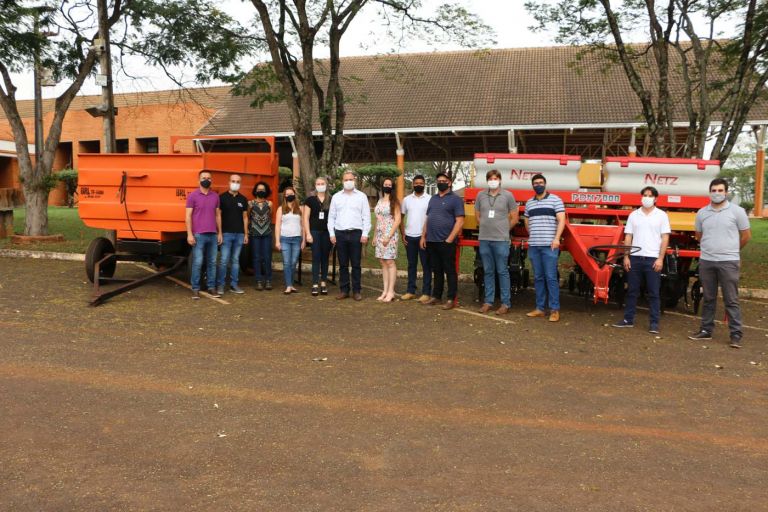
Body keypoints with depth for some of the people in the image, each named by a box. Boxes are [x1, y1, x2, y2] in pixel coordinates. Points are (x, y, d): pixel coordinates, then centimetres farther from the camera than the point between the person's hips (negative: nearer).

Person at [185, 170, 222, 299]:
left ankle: (211, 287, 17)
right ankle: (195, 289, 4)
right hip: (199, 235, -4)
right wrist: (189, 234, -11)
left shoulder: (215, 196, 11)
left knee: (212, 262, 8)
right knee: (197, 263, -4)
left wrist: (220, 233, 11)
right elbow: (188, 216, -4)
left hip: (213, 235, 4)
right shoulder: (193, 195, -2)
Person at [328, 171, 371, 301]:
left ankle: (357, 291, 8)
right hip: (340, 233, 2)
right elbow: (331, 217, 11)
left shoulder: (362, 196, 5)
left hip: (356, 233, -2)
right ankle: (344, 290, 13)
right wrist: (332, 234, 3)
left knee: (356, 264, 1)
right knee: (343, 264, 6)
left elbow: (366, 217, 2)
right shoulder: (336, 197, 10)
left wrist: (365, 234, -6)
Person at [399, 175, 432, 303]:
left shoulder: (430, 199, -2)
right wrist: (402, 234, 3)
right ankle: (410, 291, 16)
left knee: (426, 265, 1)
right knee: (411, 265, 10)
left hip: (424, 236, -3)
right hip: (409, 236, 3)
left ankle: (426, 292, 5)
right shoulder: (407, 199, 8)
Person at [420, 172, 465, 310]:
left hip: (446, 242, -6)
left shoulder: (455, 199, -4)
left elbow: (460, 221, -11)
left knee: (450, 271, 0)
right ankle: (436, 296, 21)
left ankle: (451, 299, 4)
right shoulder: (433, 198, 17)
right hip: (431, 241, 6)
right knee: (436, 271, 13)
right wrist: (423, 236, 11)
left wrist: (450, 239, -16)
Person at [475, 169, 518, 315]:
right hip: (484, 239, 3)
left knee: (502, 271, 0)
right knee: (488, 272, 10)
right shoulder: (481, 195, 7)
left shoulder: (507, 195, -1)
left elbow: (515, 217, 5)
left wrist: (504, 229, 8)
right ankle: (488, 301, 18)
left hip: (501, 240, -3)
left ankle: (506, 303, 6)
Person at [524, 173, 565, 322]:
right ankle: (540, 308, 13)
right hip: (533, 246, 5)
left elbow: (561, 220, -5)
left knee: (551, 277, -6)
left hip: (549, 245, -5)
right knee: (538, 278, 8)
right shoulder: (529, 203, 16)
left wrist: (556, 238, -15)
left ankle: (555, 309, -2)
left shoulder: (555, 200, 2)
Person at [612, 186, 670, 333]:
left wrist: (660, 259, -9)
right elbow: (628, 237, 9)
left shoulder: (662, 215, 3)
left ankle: (654, 323, 5)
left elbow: (665, 238, -1)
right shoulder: (633, 215, 10)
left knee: (653, 293, 1)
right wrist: (626, 256, 1)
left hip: (652, 259, -3)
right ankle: (628, 319, 16)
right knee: (632, 291, 8)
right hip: (635, 258, 3)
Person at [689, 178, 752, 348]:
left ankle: (736, 335, 3)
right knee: (708, 299, 12)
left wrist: (731, 250, 15)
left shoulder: (737, 211, -2)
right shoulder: (702, 213, 7)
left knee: (731, 300, -1)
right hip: (706, 261, 3)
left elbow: (746, 235, 6)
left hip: (728, 262, -3)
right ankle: (706, 330, 21)